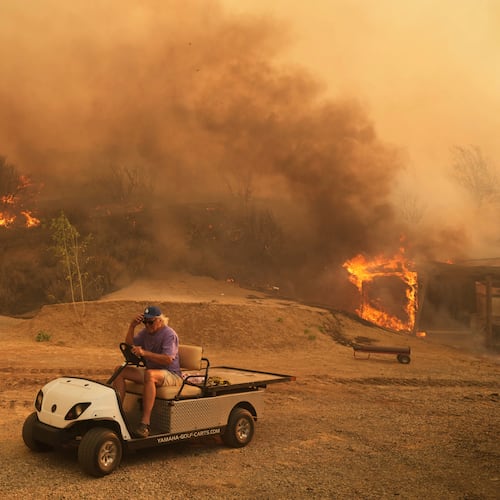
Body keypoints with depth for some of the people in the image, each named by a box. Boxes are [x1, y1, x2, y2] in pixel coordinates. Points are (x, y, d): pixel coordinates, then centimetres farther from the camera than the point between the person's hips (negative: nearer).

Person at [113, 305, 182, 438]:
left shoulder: (169, 334, -14)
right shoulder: (146, 332, 10)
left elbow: (168, 359, -25)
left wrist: (144, 353, -34)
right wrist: (132, 326, -7)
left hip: (171, 374, -8)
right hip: (151, 370, 8)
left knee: (150, 374, -40)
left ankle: (145, 423, -42)